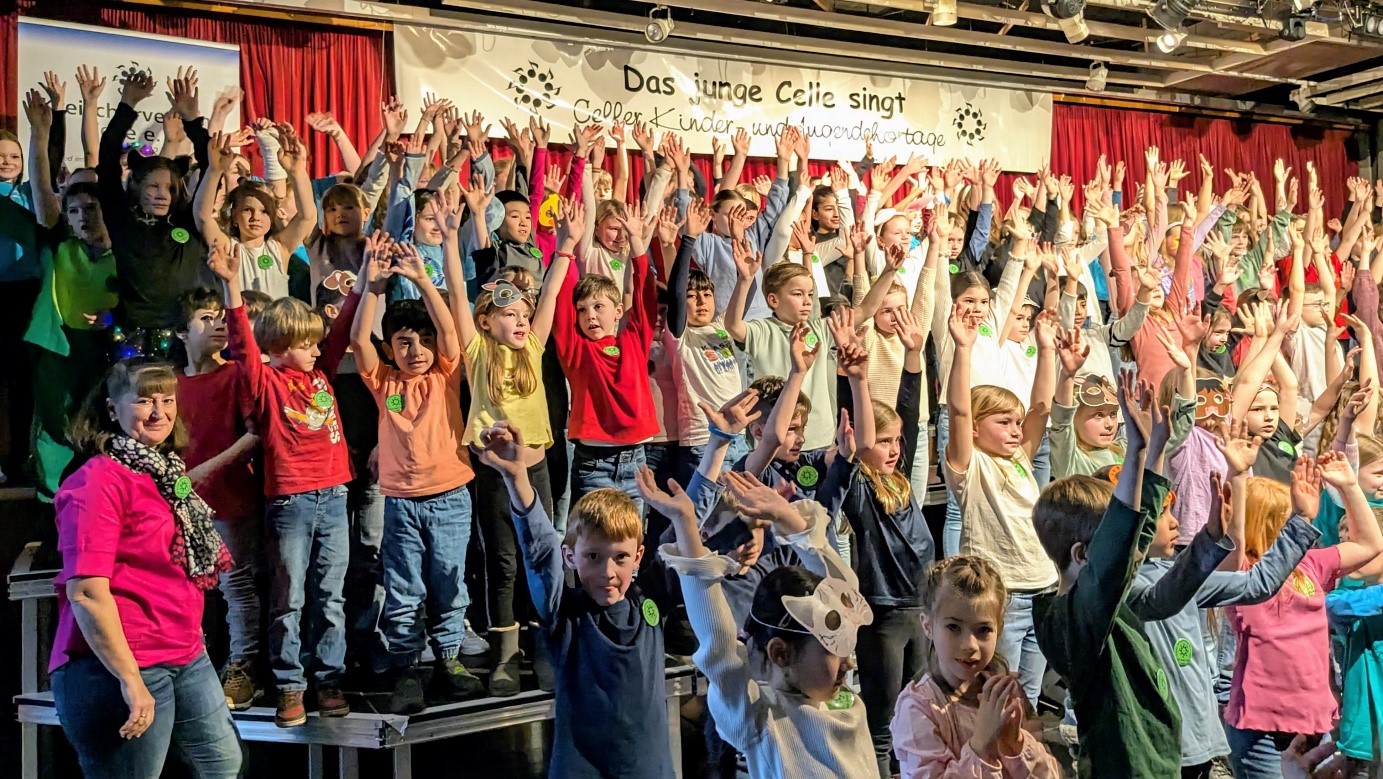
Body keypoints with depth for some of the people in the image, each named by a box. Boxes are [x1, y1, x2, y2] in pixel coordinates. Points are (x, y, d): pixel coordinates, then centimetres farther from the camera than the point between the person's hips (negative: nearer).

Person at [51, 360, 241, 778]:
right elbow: (86, 592, -22)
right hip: (115, 667, -9)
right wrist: (130, 680, -24)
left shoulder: (168, 470, 12)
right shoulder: (99, 481, -15)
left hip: (187, 656, 9)